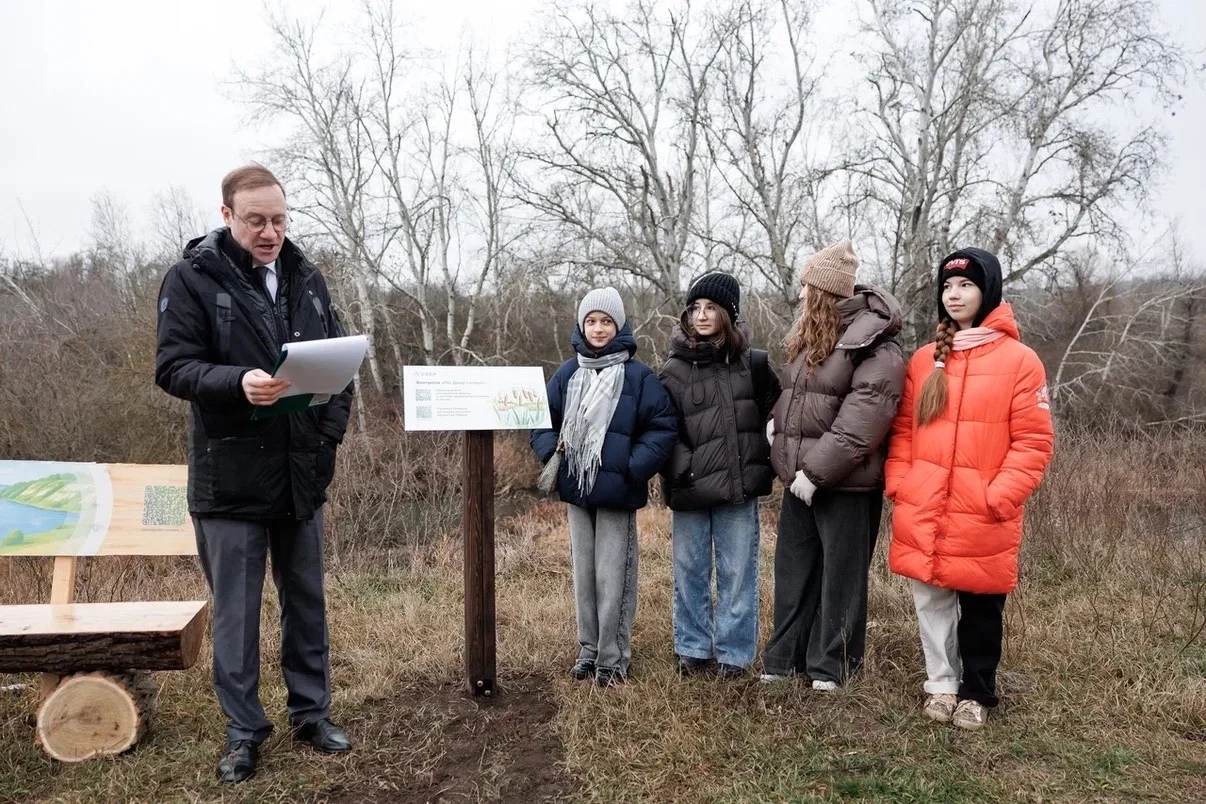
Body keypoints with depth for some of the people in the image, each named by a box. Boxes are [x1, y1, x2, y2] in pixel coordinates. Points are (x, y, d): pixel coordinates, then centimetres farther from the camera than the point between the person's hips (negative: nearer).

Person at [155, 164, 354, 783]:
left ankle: (311, 712, 30)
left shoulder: (305, 278, 8)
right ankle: (243, 731, 23)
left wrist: (332, 426, 0)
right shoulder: (192, 278, -6)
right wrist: (238, 382, -30)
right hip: (230, 477, -4)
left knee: (307, 602, 15)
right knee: (235, 610, 7)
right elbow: (173, 367, -11)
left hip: (302, 473, 5)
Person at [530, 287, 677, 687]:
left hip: (617, 491, -4)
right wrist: (550, 454, -3)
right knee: (584, 572, 13)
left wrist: (634, 467, -16)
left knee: (612, 577, 1)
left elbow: (662, 427, -7)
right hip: (576, 490, 4)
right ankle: (588, 650, 26)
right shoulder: (567, 373, 7)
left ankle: (613, 657, 14)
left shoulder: (639, 376, -5)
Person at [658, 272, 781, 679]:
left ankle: (735, 653, 21)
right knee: (690, 572, 10)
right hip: (691, 491, 0)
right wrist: (683, 469, -12)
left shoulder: (753, 364, 3)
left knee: (738, 573, 8)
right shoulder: (673, 370, -1)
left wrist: (762, 459, 5)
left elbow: (775, 411, 15)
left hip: (740, 488, 1)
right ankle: (693, 649, 26)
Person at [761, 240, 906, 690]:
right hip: (801, 476, 9)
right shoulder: (812, 335, 14)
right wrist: (779, 419, 5)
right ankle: (785, 657, 29)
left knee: (841, 574, 6)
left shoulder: (874, 345, -15)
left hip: (846, 482, -9)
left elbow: (863, 416, -23)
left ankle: (832, 665, 20)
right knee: (793, 569, 15)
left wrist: (816, 470, -24)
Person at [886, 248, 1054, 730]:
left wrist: (998, 497, -14)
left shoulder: (1018, 360, -4)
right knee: (931, 604, 12)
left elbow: (1033, 442, -7)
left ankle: (975, 694, 28)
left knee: (980, 609, 9)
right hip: (921, 515, 4)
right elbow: (903, 429, 12)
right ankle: (941, 685, 30)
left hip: (982, 519, -3)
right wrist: (898, 483, 0)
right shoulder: (924, 360, 9)